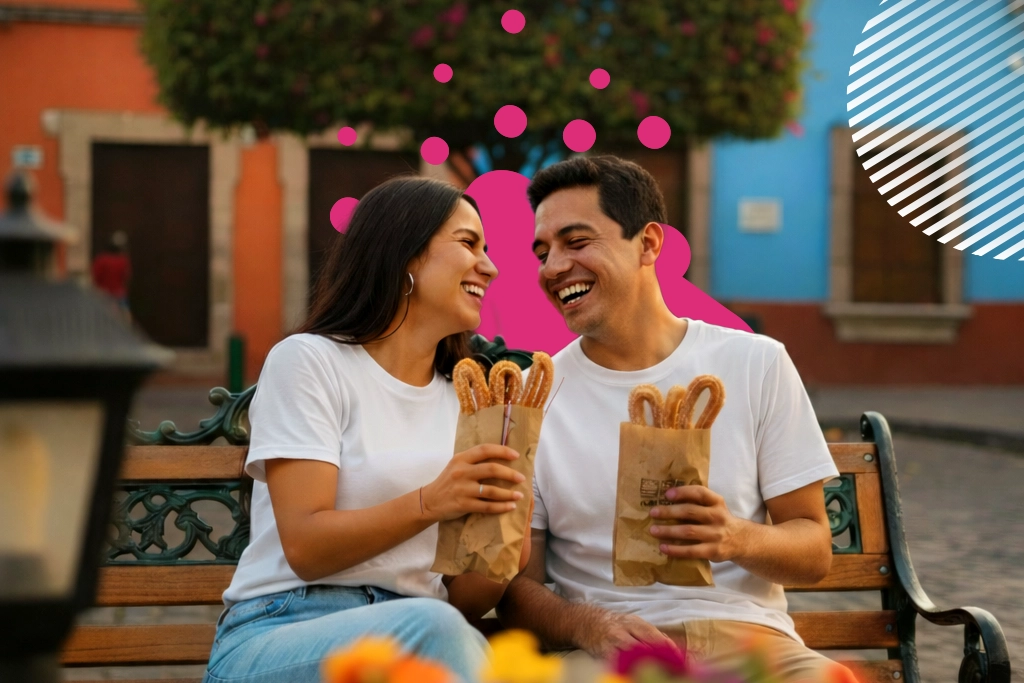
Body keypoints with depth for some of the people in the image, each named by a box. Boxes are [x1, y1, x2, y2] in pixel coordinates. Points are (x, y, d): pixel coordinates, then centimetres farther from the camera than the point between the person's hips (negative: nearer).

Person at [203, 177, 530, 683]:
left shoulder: (462, 404, 17)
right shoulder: (308, 360, 0)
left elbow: (463, 602, 10)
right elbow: (306, 549, -11)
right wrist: (427, 504, -25)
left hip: (417, 640, 4)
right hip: (281, 634, -4)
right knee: (429, 624, -36)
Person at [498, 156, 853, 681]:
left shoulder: (756, 364, 8)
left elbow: (814, 551, 8)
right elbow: (518, 585, 6)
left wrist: (739, 540, -15)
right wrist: (586, 625, -17)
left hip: (747, 635, 1)